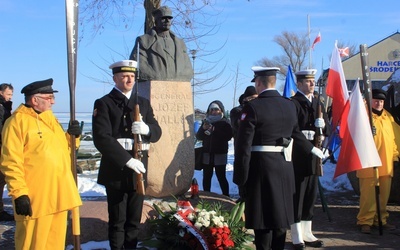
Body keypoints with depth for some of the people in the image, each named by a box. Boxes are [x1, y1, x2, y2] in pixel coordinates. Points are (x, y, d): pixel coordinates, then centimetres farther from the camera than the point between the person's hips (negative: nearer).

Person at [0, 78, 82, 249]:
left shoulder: (50, 118, 16)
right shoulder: (17, 121, -10)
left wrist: (72, 136, 6)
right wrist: (19, 193, -20)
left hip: (58, 194, 8)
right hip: (35, 197, -8)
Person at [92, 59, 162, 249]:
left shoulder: (144, 103, 13)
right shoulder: (103, 104, -3)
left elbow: (157, 133, 9)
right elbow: (101, 138, -15)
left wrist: (147, 129, -15)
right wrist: (127, 160, -22)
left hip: (138, 169, 4)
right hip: (115, 170, -4)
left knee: (134, 218, 11)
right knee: (117, 220, 3)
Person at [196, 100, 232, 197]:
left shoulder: (225, 122, 0)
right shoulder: (206, 121, 12)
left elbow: (228, 136, -13)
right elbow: (198, 137, 9)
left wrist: (214, 130, -19)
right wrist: (203, 128, -11)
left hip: (220, 154, -4)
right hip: (207, 154, 4)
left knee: (221, 177, -6)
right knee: (206, 177, 4)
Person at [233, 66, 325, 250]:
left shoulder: (253, 107, -14)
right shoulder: (289, 105, 5)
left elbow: (244, 145, -16)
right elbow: (296, 133, 19)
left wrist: (240, 177, -10)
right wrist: (312, 149, 39)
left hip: (261, 167, -6)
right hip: (284, 166, 6)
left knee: (263, 216, 2)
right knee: (281, 212, 17)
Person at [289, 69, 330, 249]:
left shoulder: (319, 104, 16)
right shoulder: (293, 103, -9)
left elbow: (327, 129, 15)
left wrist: (322, 126, -5)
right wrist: (304, 134, -24)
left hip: (314, 156, 8)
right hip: (298, 158, -8)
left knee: (311, 195, 13)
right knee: (297, 196, -2)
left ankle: (307, 234, 23)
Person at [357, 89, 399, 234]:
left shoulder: (388, 116, 16)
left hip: (386, 163, 6)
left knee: (384, 193, 10)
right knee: (368, 193, -5)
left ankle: (381, 219, 22)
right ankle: (365, 221, 4)